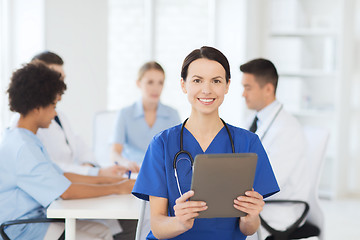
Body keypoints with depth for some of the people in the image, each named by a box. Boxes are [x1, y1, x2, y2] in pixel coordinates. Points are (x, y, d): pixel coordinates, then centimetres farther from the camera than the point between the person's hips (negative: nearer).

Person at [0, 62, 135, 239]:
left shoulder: (26, 140, 12)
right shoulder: (22, 148, -22)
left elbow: (60, 176, 17)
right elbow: (66, 191, -22)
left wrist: (105, 179, 12)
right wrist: (117, 188, -12)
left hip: (36, 218, 10)